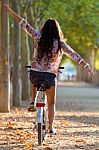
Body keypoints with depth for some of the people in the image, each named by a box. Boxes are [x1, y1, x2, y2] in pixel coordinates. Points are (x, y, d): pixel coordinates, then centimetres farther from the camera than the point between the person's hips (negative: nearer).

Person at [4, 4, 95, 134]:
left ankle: (33, 102, 19)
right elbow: (74, 55, -10)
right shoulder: (60, 44, -9)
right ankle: (51, 127, 10)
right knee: (51, 103, 15)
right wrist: (86, 66, -7)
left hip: (35, 73, 2)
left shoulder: (39, 38, -5)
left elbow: (25, 25, -1)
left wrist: (10, 11, 6)